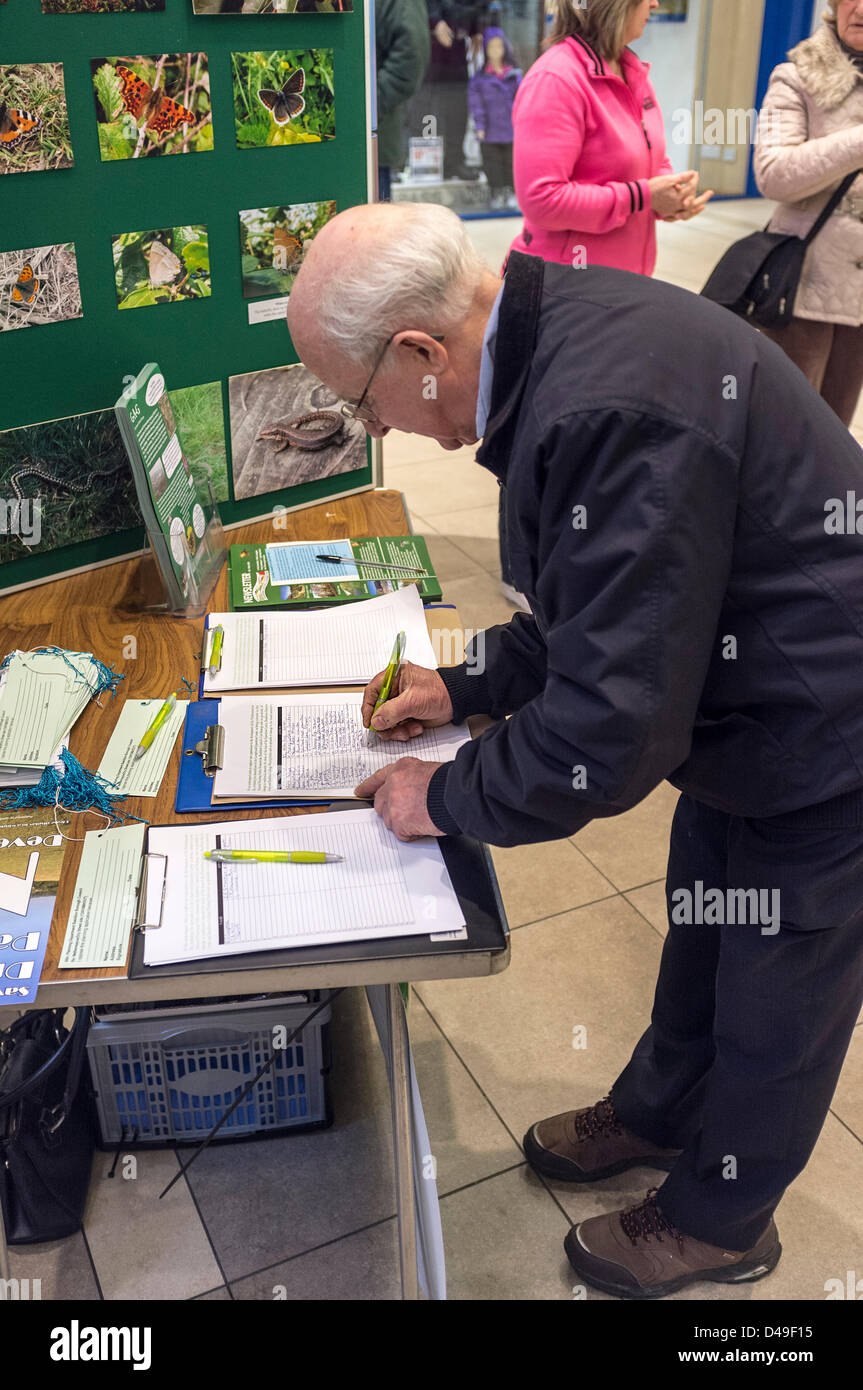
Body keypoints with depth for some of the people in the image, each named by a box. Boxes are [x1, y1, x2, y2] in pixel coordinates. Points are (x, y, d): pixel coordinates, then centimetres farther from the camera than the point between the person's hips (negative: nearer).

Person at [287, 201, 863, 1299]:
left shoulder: (613, 415, -36)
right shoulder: (559, 323, -4)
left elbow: (610, 736, -30)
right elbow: (613, 594, 11)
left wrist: (447, 798, -14)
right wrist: (470, 686, 9)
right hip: (753, 704, 9)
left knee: (772, 1005, 15)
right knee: (701, 935, 27)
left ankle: (718, 1221, 43)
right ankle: (656, 1115, 54)